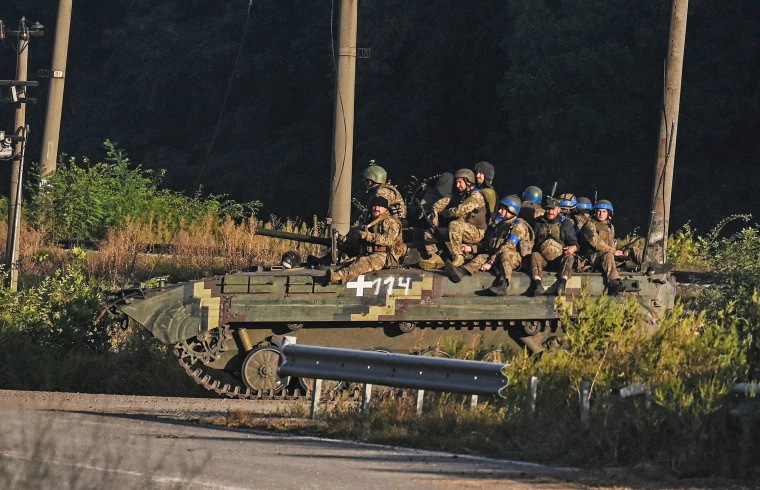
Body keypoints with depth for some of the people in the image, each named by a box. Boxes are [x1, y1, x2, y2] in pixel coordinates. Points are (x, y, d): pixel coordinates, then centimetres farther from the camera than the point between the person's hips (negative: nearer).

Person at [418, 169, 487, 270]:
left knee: (454, 224, -38)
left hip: (476, 232, -8)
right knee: (428, 234, 1)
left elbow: (458, 211, -23)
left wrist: (443, 213, -7)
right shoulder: (458, 195, 14)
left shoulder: (475, 197, -13)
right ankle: (435, 258, -19)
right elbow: (438, 204, 8)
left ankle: (457, 257, -33)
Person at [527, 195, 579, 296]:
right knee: (534, 255, -30)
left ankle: (562, 284, -51)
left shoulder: (565, 223, 9)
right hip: (543, 258, 1)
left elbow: (574, 244, 4)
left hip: (559, 259, -1)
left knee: (569, 257, -31)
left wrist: (571, 249, -18)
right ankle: (538, 286, -49)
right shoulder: (538, 223, 14)